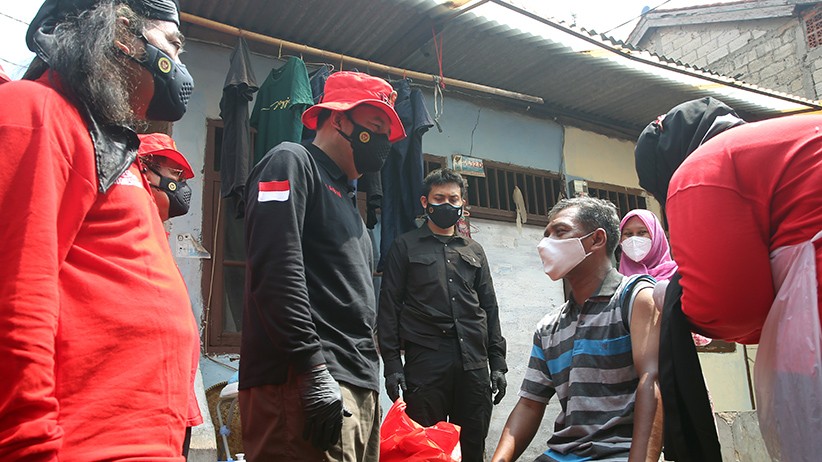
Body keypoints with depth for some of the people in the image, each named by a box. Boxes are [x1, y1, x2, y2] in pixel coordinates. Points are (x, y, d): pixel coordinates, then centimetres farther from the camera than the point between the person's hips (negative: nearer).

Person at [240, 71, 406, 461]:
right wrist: (315, 371, -20)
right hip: (301, 384, -9)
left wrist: (367, 386, 19)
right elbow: (277, 271, -15)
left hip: (359, 388, 9)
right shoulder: (291, 163, 0)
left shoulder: (346, 200, 27)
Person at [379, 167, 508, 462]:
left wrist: (498, 363, 9)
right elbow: (389, 306, 2)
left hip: (474, 363, 3)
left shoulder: (474, 250, 19)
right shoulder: (406, 246, 9)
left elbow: (490, 307, 17)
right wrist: (392, 364, -6)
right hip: (425, 361, -3)